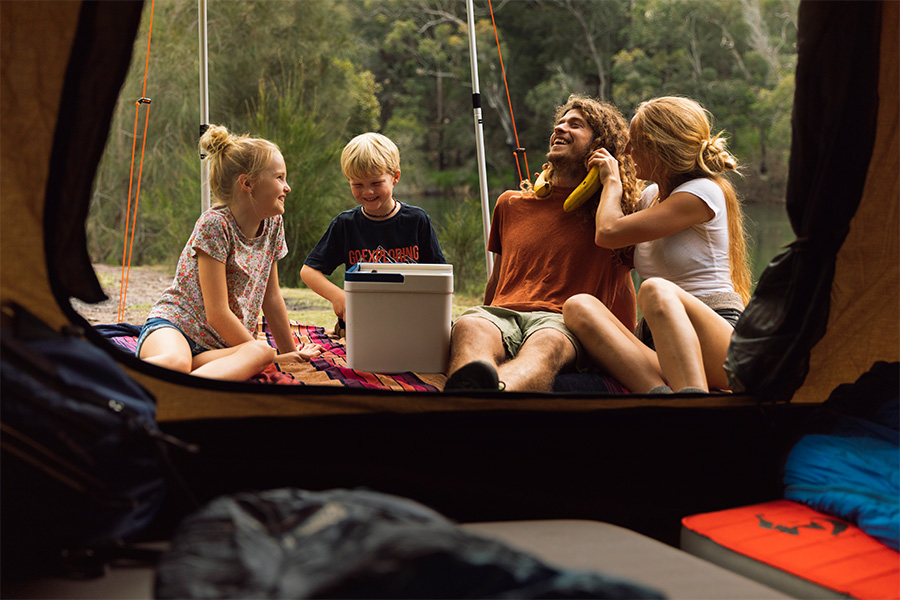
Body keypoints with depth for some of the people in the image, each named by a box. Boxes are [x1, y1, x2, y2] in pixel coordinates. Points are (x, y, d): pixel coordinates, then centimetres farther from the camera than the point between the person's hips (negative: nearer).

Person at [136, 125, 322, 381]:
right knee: (174, 361, -45)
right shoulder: (215, 224, -13)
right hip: (173, 324, -6)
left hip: (219, 347, 7)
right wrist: (275, 357, -9)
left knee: (260, 352, -33)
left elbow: (271, 297, 19)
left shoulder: (273, 225, 9)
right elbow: (217, 314, -16)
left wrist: (291, 352, 21)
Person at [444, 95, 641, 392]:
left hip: (562, 322, -3)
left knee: (547, 345, -43)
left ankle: (485, 398, -78)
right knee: (468, 327, -38)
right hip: (501, 314, 3)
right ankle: (470, 389, -74)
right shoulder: (511, 204, 31)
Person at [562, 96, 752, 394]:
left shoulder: (704, 192, -5)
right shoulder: (652, 195, 20)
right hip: (657, 344, 7)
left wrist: (612, 182, 11)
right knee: (578, 306, -21)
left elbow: (608, 232, -9)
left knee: (656, 290, -38)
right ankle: (661, 391, -44)